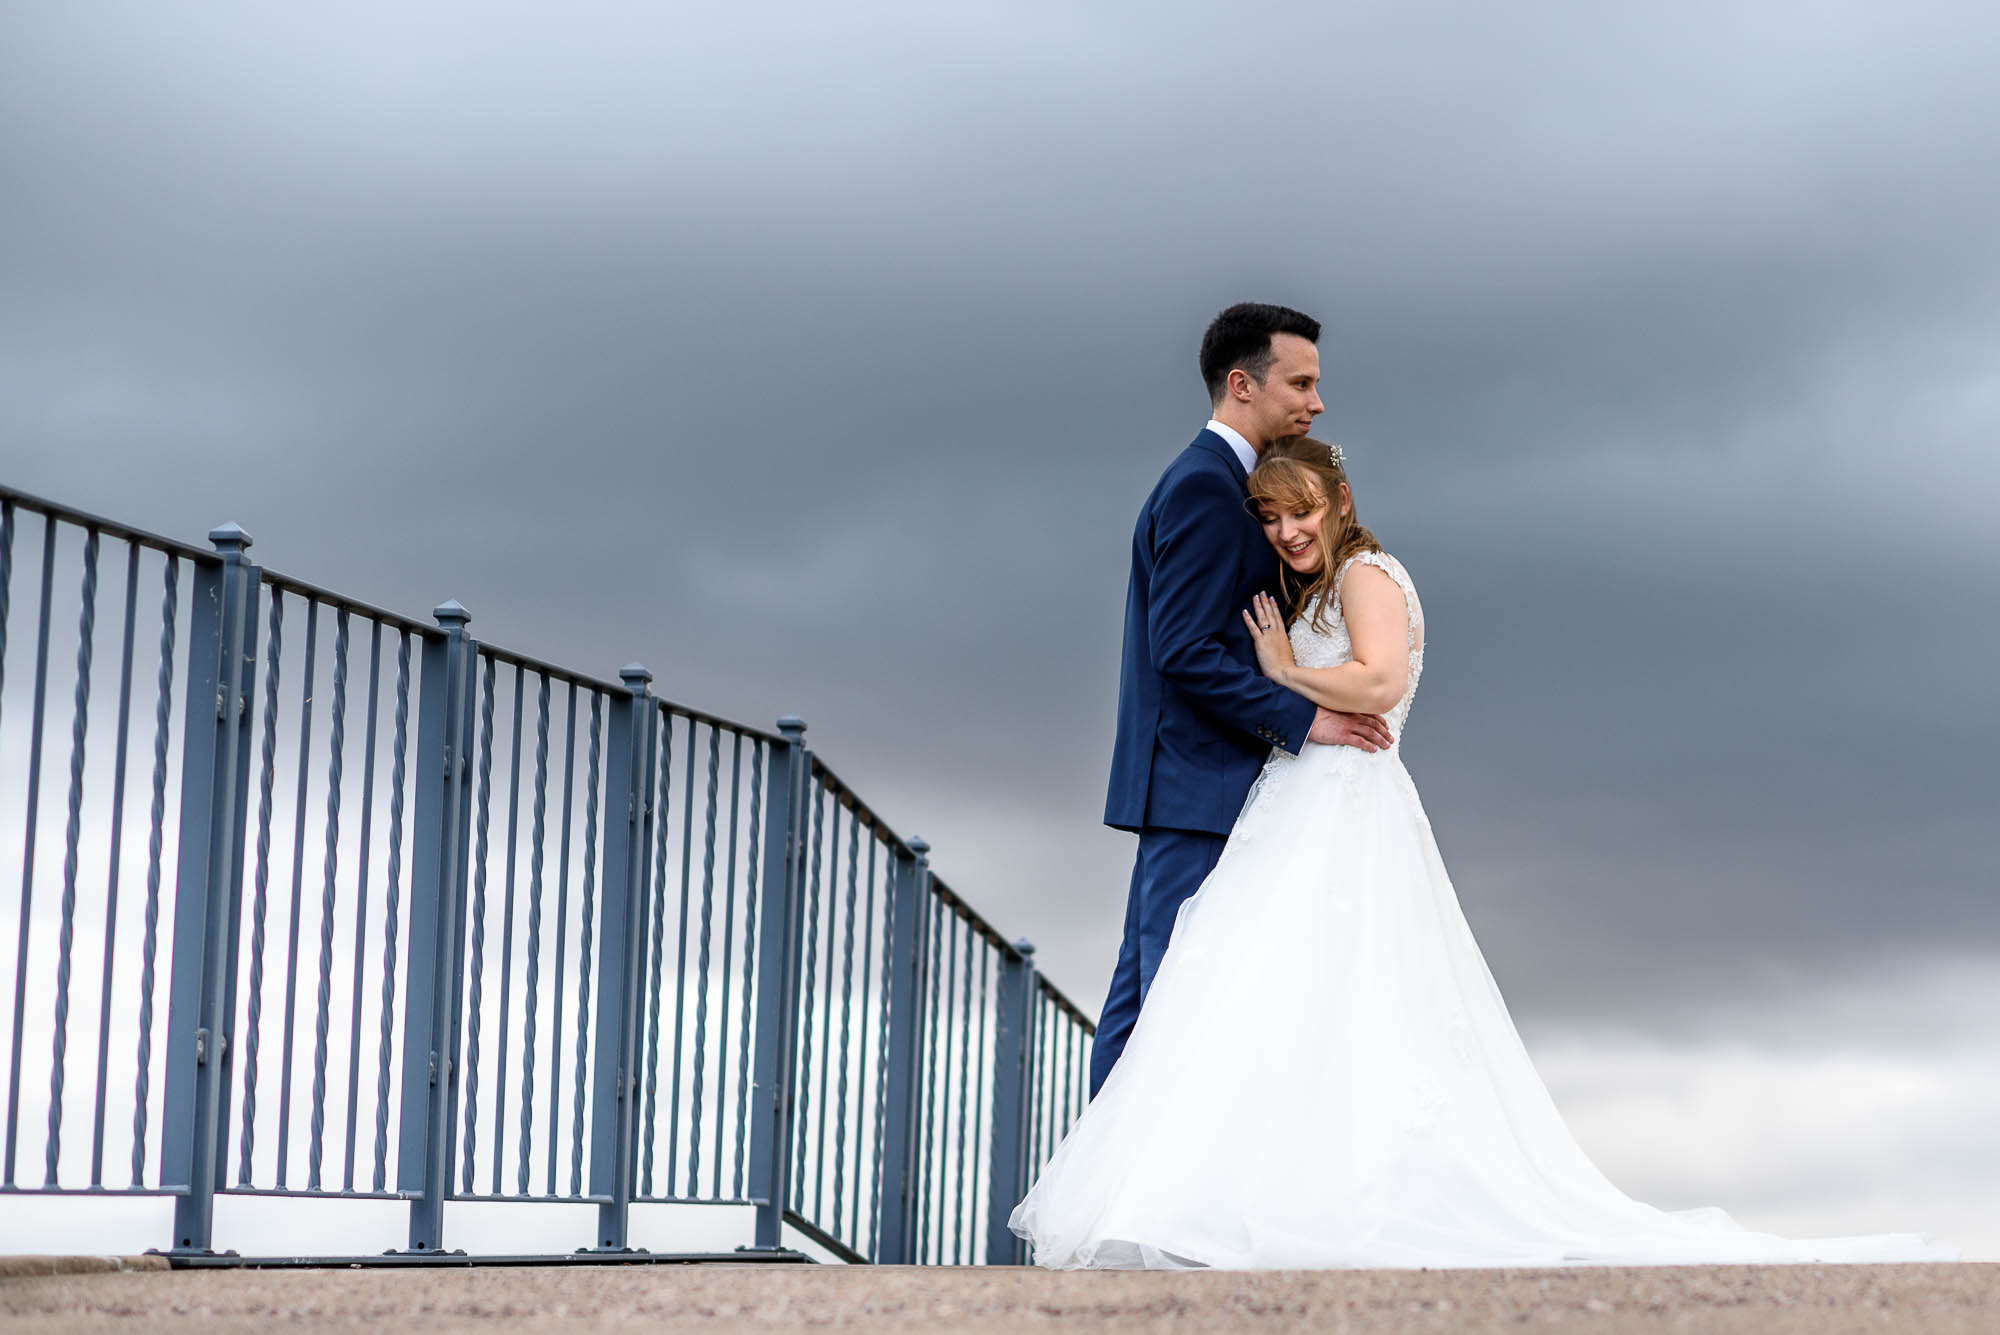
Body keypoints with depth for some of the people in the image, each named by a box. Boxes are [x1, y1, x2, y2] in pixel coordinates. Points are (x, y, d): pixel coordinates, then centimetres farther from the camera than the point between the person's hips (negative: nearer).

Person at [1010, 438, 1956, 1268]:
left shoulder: (1366, 572, -1)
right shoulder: (1303, 598, 27)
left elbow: (1379, 683, -18)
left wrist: (1285, 673, -8)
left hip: (1344, 820, -9)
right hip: (1299, 820, 9)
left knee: (1306, 1008, -20)